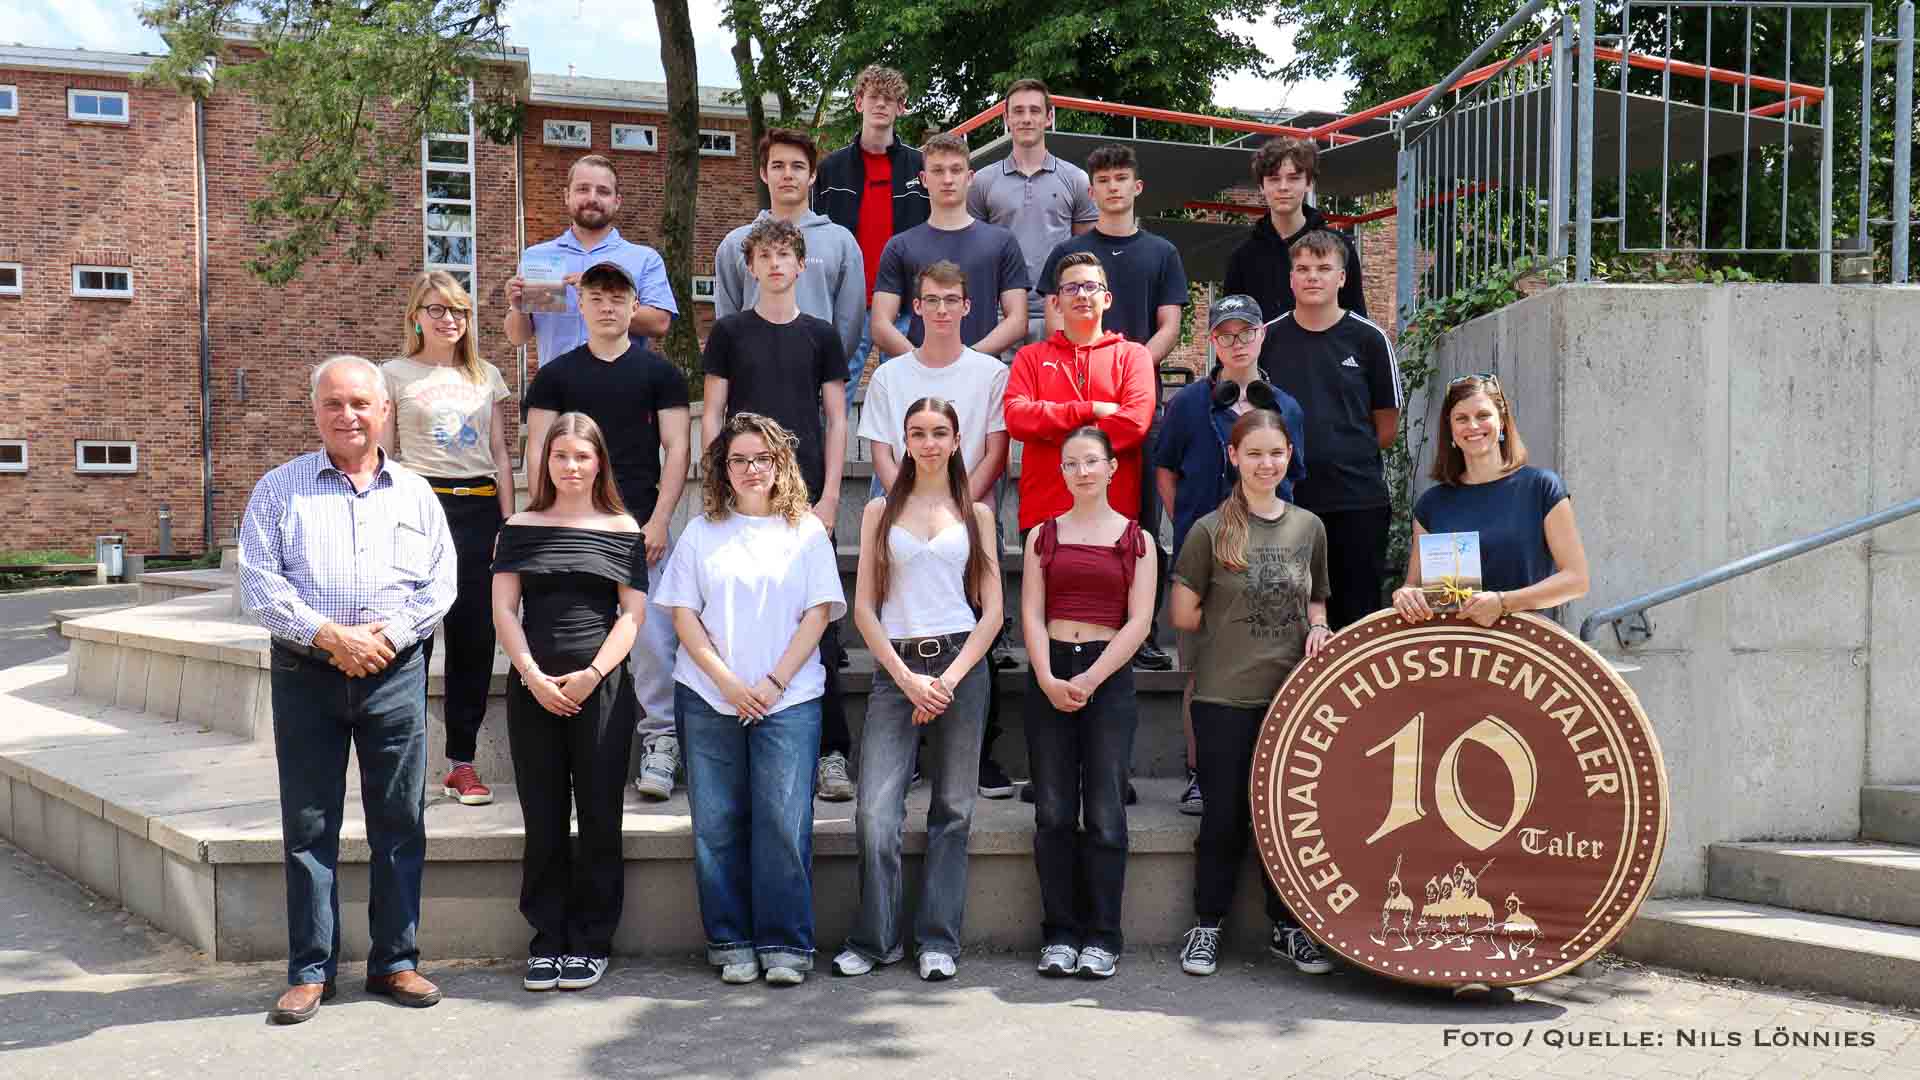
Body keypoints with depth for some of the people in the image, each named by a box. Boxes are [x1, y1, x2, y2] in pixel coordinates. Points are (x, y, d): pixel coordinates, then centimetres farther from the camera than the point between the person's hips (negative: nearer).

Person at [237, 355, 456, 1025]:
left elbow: (440, 584, 5)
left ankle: (395, 962, 16)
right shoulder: (280, 489, 5)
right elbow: (259, 584, -4)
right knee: (308, 826, 3)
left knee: (399, 823, 5)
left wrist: (386, 634, -10)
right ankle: (310, 971, 11)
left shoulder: (414, 493, 10)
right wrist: (329, 636, -14)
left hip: (395, 673, 1)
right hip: (306, 675, -1)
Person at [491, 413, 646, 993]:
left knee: (599, 818, 1)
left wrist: (591, 675, -11)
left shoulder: (622, 528, 6)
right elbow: (504, 607, 3)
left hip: (601, 687, -1)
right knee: (543, 820, 5)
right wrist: (535, 677, -9)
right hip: (532, 687, 1)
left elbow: (633, 612, 1)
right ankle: (547, 940, 14)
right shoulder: (522, 527, 9)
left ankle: (590, 943, 11)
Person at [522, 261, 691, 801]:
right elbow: (538, 453, 8)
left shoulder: (659, 373, 7)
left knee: (652, 636, -7)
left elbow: (676, 449, 3)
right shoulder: (555, 375, 10)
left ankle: (659, 742, 3)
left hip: (641, 528, -1)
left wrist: (659, 520, -7)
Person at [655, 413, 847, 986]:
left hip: (788, 698, -1)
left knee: (784, 821, -9)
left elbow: (818, 614, 3)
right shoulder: (701, 532, 12)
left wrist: (774, 682, -8)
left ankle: (786, 944, -1)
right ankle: (731, 943, 10)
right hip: (709, 698, 2)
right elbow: (684, 614, 5)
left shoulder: (806, 531, 10)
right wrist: (727, 682, -7)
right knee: (717, 825, 1)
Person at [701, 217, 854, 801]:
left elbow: (836, 420, 8)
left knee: (819, 623, -2)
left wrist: (828, 497, -2)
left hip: (807, 498, 0)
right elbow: (712, 414, 7)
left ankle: (830, 753, 1)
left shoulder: (820, 335, 10)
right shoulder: (730, 332, 8)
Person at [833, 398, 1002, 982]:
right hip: (895, 667, 0)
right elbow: (864, 609, 5)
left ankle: (938, 940, 10)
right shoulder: (881, 512, 11)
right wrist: (908, 678, -6)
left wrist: (950, 678, -7)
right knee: (875, 812, -9)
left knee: (953, 810, 2)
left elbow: (992, 610, 6)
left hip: (961, 663, 0)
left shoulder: (975, 512, 11)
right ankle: (874, 938, 4)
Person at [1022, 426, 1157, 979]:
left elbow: (1138, 621, -1)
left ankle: (1101, 937, 4)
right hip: (1050, 675, 2)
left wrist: (1090, 680, -11)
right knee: (1053, 811, 1)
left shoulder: (1135, 538, 6)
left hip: (1109, 677, -2)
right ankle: (1059, 934, 8)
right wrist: (1049, 680, -11)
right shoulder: (1044, 535, 11)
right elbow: (1032, 613, 4)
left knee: (1104, 813, -4)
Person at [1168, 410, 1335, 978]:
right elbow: (1184, 614, -3)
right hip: (1225, 696, -3)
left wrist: (1317, 626, 0)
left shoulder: (1309, 527, 9)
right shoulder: (1211, 530, -3)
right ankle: (1207, 925, 17)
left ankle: (1286, 926, 21)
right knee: (1225, 814, 3)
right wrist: (1237, 628, 2)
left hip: (1292, 692, 3)